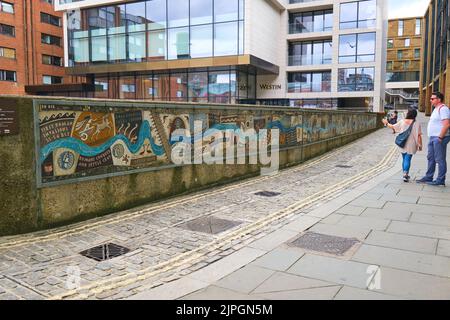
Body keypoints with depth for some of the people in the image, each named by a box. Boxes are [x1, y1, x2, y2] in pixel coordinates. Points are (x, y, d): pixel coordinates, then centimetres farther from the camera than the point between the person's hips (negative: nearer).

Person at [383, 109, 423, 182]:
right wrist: (420, 145, -1)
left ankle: (405, 174, 23)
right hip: (411, 145, -3)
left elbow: (393, 127, 10)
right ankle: (405, 174, -15)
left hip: (402, 144, 3)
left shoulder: (402, 121, -1)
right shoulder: (416, 124, -7)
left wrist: (387, 123, 27)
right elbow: (419, 135, -9)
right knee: (408, 159, -2)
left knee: (404, 159, 15)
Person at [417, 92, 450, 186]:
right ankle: (428, 177, 23)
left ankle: (440, 180, 3)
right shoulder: (436, 109, 18)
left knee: (440, 160, -3)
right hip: (433, 138, 10)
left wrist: (440, 137, -23)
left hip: (439, 138, -10)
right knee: (431, 158, 15)